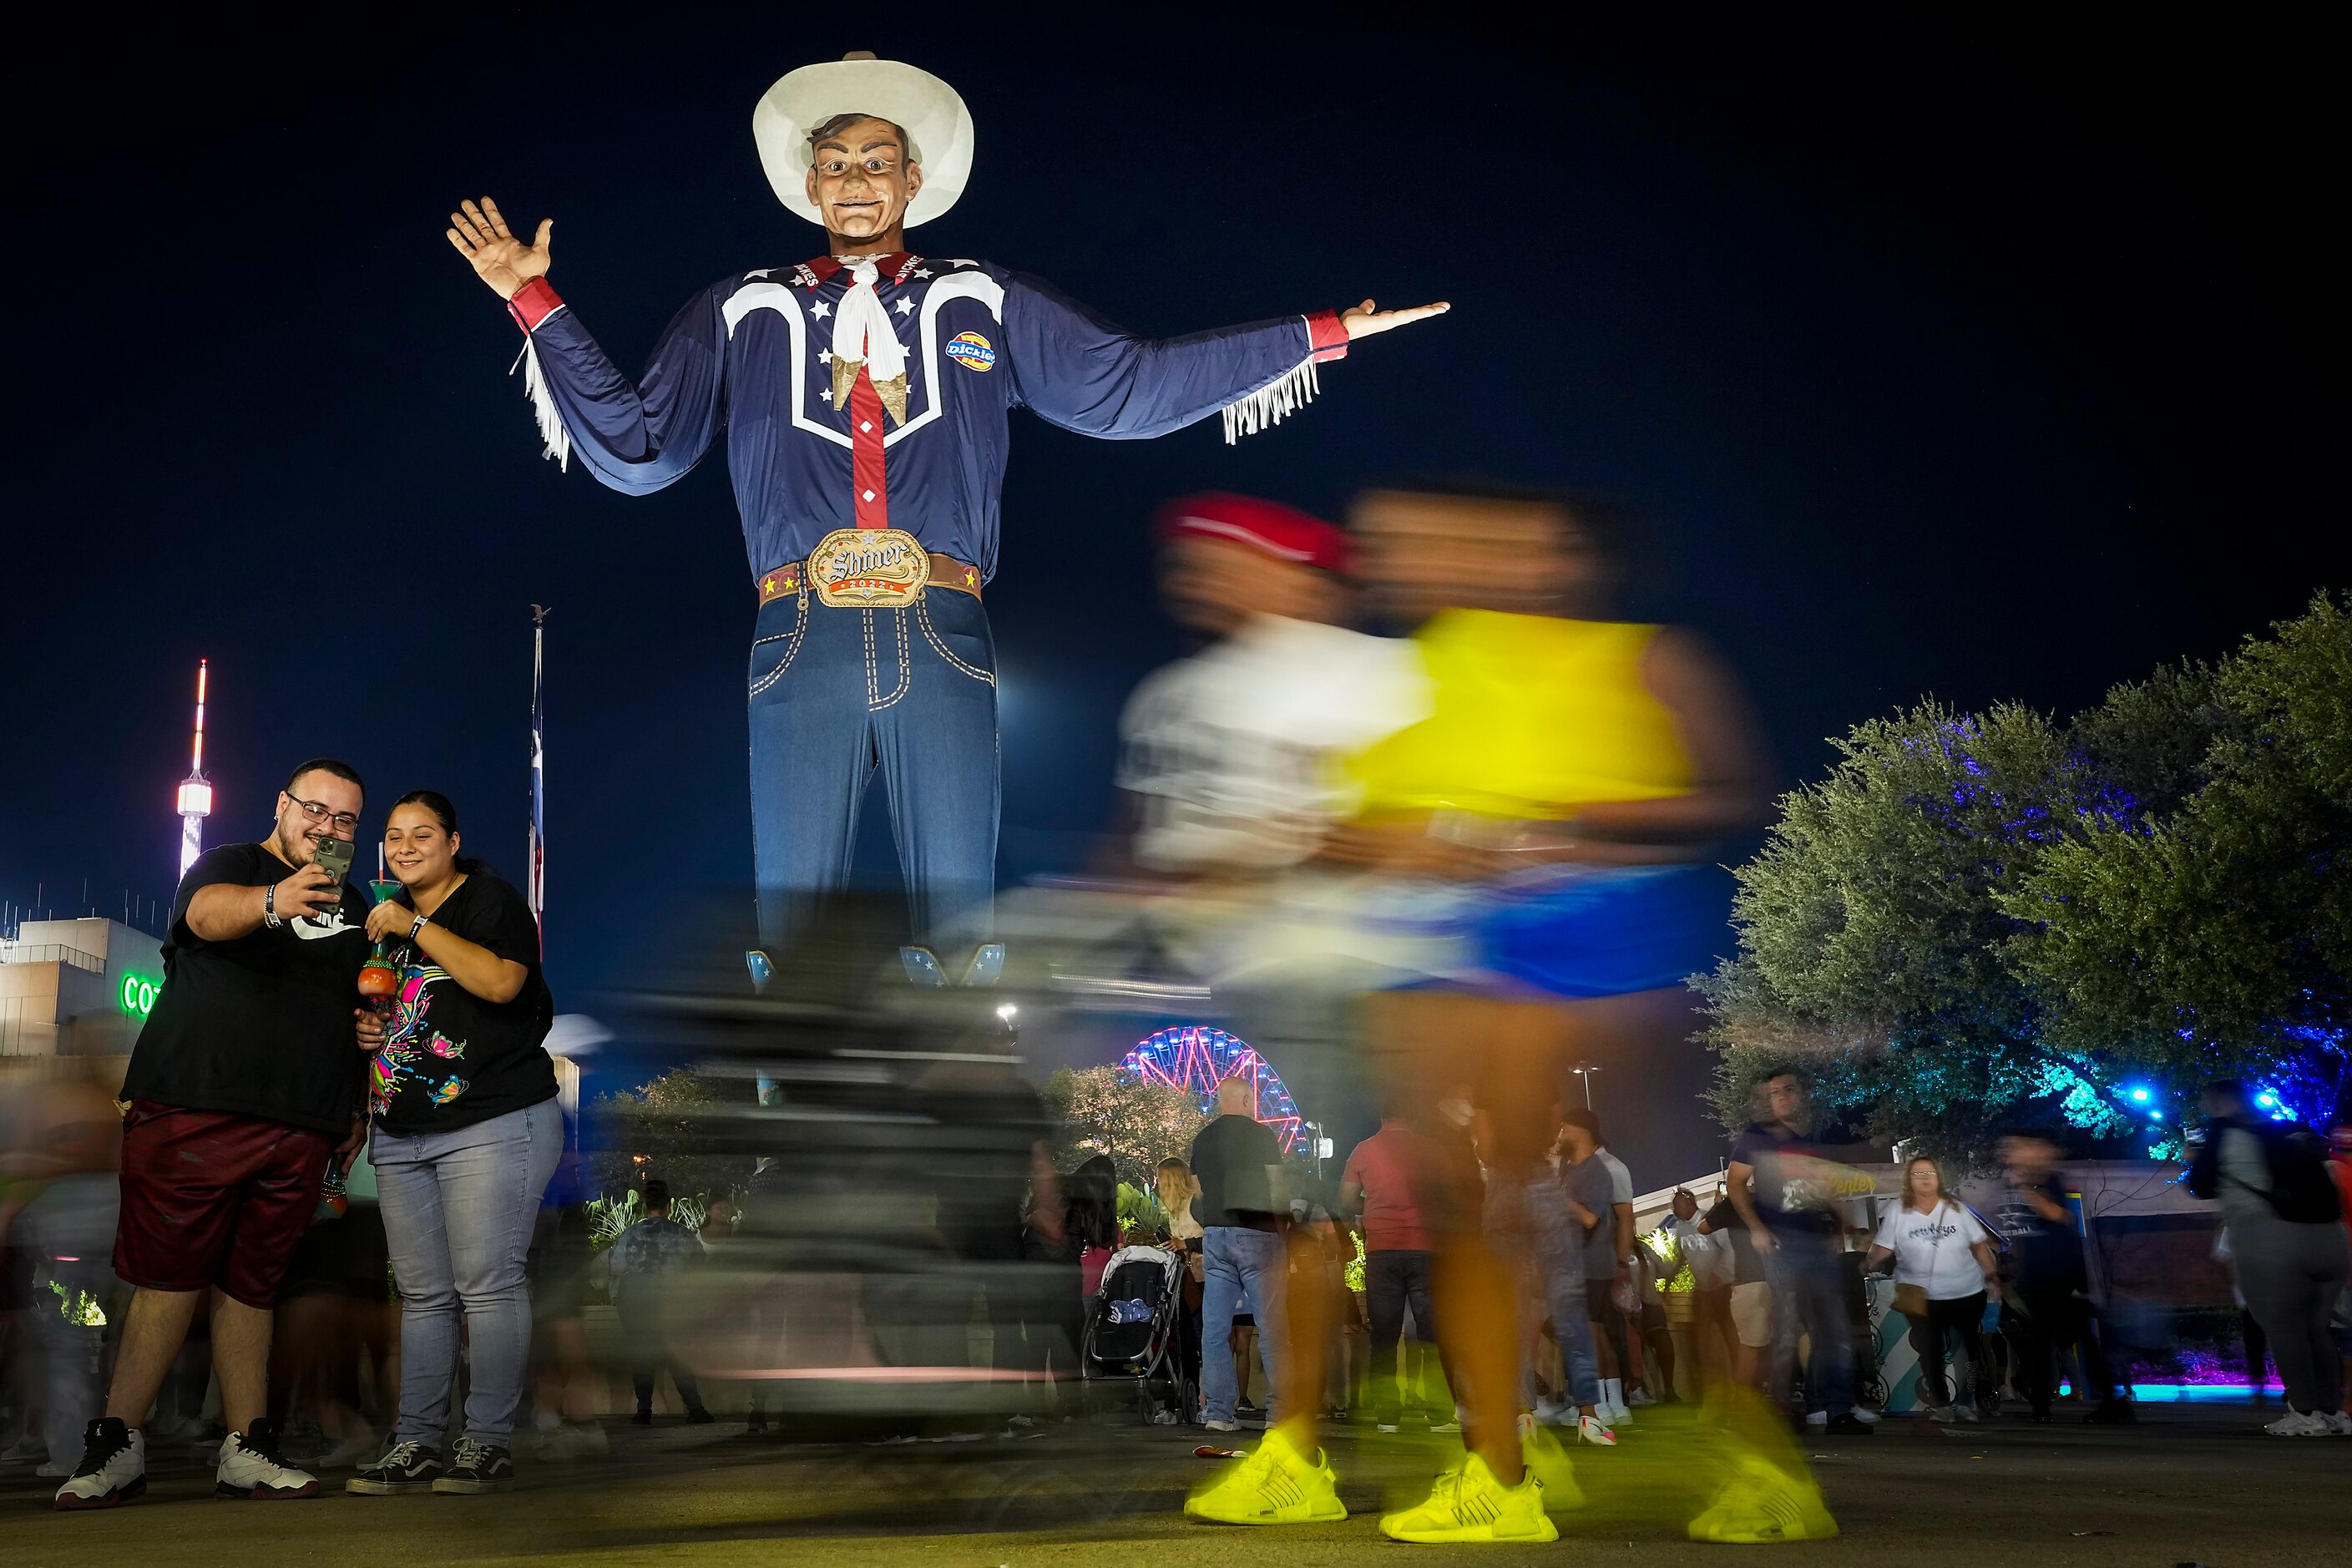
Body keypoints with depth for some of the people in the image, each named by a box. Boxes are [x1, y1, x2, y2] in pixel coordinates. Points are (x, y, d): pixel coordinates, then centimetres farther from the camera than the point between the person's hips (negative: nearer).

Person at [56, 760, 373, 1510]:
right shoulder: (230, 866, 4)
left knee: (251, 1285, 7)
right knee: (169, 1278, -6)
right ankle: (118, 1446, 0)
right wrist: (274, 902, -43)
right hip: (194, 1110, -4)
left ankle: (246, 1450, 9)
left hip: (300, 1131, 4)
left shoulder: (354, 910, 20)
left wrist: (356, 1110, 18)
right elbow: (208, 913, -21)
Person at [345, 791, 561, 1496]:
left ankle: (489, 1443, -4)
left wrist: (415, 927, -17)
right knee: (423, 1294, 7)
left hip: (492, 1124, -7)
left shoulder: (493, 902, -3)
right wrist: (366, 1028, 9)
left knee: (488, 1286, -9)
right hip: (401, 1134, 7)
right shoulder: (386, 916, 20)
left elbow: (501, 981, -21)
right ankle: (416, 1444, 10)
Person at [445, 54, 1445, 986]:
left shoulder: (987, 305, 17)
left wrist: (1319, 335, 7)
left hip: (942, 644, 0)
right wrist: (536, 302, 10)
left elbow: (1127, 387, 12)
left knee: (959, 929, 0)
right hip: (802, 643, 0)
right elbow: (633, 445, 15)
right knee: (792, 932, 0)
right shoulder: (743, 314, 18)